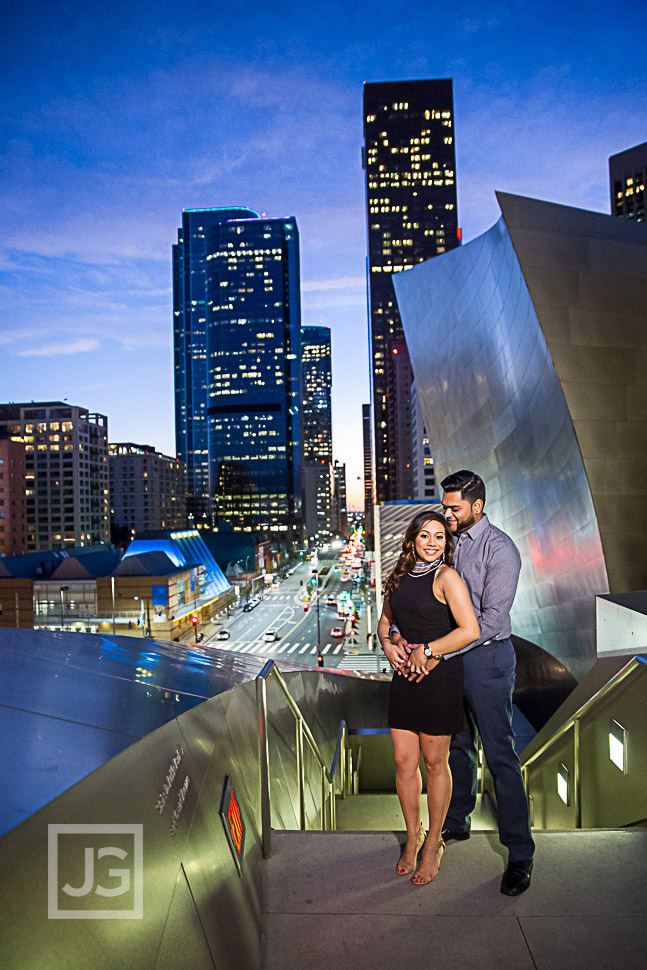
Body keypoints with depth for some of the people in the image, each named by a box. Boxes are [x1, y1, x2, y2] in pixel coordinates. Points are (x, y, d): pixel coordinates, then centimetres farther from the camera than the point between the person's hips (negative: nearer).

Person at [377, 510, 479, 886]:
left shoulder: (446, 577, -11)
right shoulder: (401, 577, 8)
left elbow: (470, 630, -20)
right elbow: (385, 620, 20)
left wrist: (427, 651, -15)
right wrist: (387, 644, 0)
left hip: (440, 676, -5)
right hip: (405, 675, 5)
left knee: (435, 762, 9)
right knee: (404, 761, 11)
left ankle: (434, 842, 30)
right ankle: (413, 836, 32)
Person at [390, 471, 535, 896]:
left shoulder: (500, 549, -16)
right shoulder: (448, 543, 6)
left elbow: (492, 619, -22)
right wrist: (400, 631, -8)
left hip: (487, 658, -6)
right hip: (449, 657, 7)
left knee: (501, 755, 2)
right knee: (458, 746, 20)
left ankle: (520, 854, 17)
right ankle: (456, 822, 39)